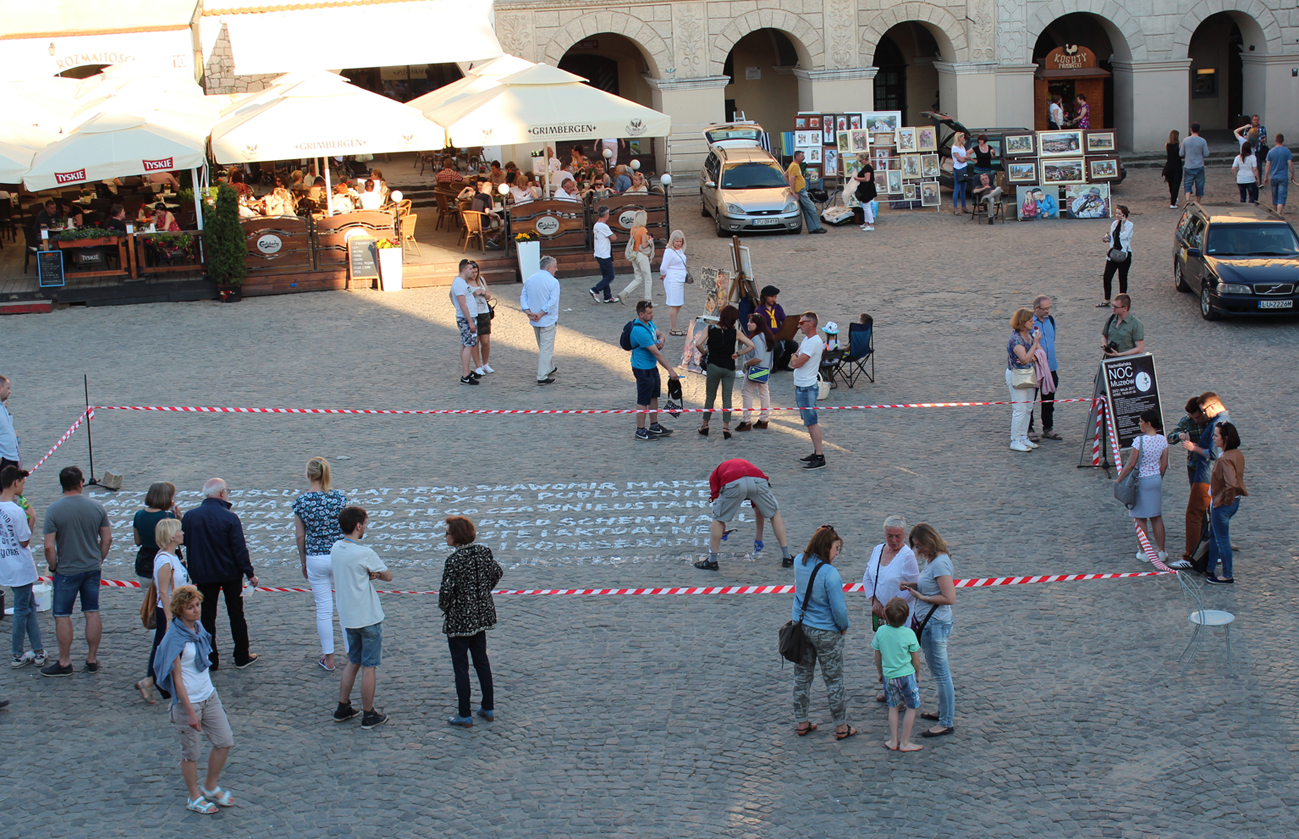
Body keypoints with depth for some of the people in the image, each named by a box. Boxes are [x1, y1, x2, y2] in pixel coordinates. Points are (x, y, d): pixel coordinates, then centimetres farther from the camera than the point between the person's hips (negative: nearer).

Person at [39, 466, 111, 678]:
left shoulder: (53, 510, -15)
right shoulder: (97, 507, -4)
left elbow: (49, 547, -17)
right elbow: (107, 539, 3)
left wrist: (53, 567, -1)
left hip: (67, 571, -4)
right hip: (92, 568, 4)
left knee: (62, 616, 6)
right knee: (92, 613, 11)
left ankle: (64, 663, 12)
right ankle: (92, 659, 18)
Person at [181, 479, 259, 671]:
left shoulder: (189, 517, -5)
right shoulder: (229, 518, -16)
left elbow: (184, 543, 5)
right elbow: (240, 549, -15)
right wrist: (250, 574, -7)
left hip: (202, 574, 2)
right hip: (230, 574, -2)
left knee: (207, 617, 10)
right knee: (236, 614, 11)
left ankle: (211, 660, 11)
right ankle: (242, 657, 17)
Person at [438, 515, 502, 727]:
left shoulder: (455, 559, -22)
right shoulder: (484, 552, -2)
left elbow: (447, 590, -26)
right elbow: (497, 574, 13)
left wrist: (444, 606, -6)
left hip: (459, 619, -7)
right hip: (481, 616, 7)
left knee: (460, 666, 4)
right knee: (481, 660, 19)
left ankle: (464, 716, 10)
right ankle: (488, 709, 26)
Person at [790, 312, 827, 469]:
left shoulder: (814, 342, -18)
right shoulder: (807, 339, 14)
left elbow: (796, 363, -20)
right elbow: (794, 362, 19)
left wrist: (792, 357, -2)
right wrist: (794, 359, -1)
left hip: (807, 388, -10)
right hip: (801, 386, 10)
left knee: (812, 422, -9)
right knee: (809, 422, 14)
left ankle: (819, 457, -8)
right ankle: (816, 452, 21)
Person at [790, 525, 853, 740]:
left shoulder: (799, 562, -8)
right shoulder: (829, 573, -26)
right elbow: (838, 609, -21)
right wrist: (844, 625, -1)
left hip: (801, 625, 6)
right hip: (825, 632, -6)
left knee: (802, 676, 18)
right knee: (834, 680, 8)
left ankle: (801, 723, 27)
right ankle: (841, 727, 19)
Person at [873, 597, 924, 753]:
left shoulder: (880, 631, -10)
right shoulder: (909, 633, -17)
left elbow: (877, 656, 1)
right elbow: (915, 658, -8)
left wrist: (880, 673, 17)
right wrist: (918, 674, 10)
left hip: (888, 676, 4)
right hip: (907, 675, -4)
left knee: (893, 707, 19)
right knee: (912, 708, 11)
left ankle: (893, 741, 20)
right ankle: (905, 742, 13)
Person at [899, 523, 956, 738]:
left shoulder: (940, 564, -22)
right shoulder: (931, 560, 7)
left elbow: (949, 598, -25)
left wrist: (923, 597, -18)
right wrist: (910, 585, 3)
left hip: (935, 624, -10)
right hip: (928, 622, 10)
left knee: (940, 673, -1)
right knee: (940, 671, 21)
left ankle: (947, 723, 7)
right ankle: (944, 712, 34)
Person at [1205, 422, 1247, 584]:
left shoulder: (1225, 459, -28)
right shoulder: (1237, 454, 2)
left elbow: (1231, 484, -36)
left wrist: (1227, 499, -20)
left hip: (1222, 504, -10)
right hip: (1234, 502, 10)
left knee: (1222, 540, 5)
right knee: (1214, 536, 23)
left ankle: (1227, 576, 17)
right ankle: (1210, 569, 35)